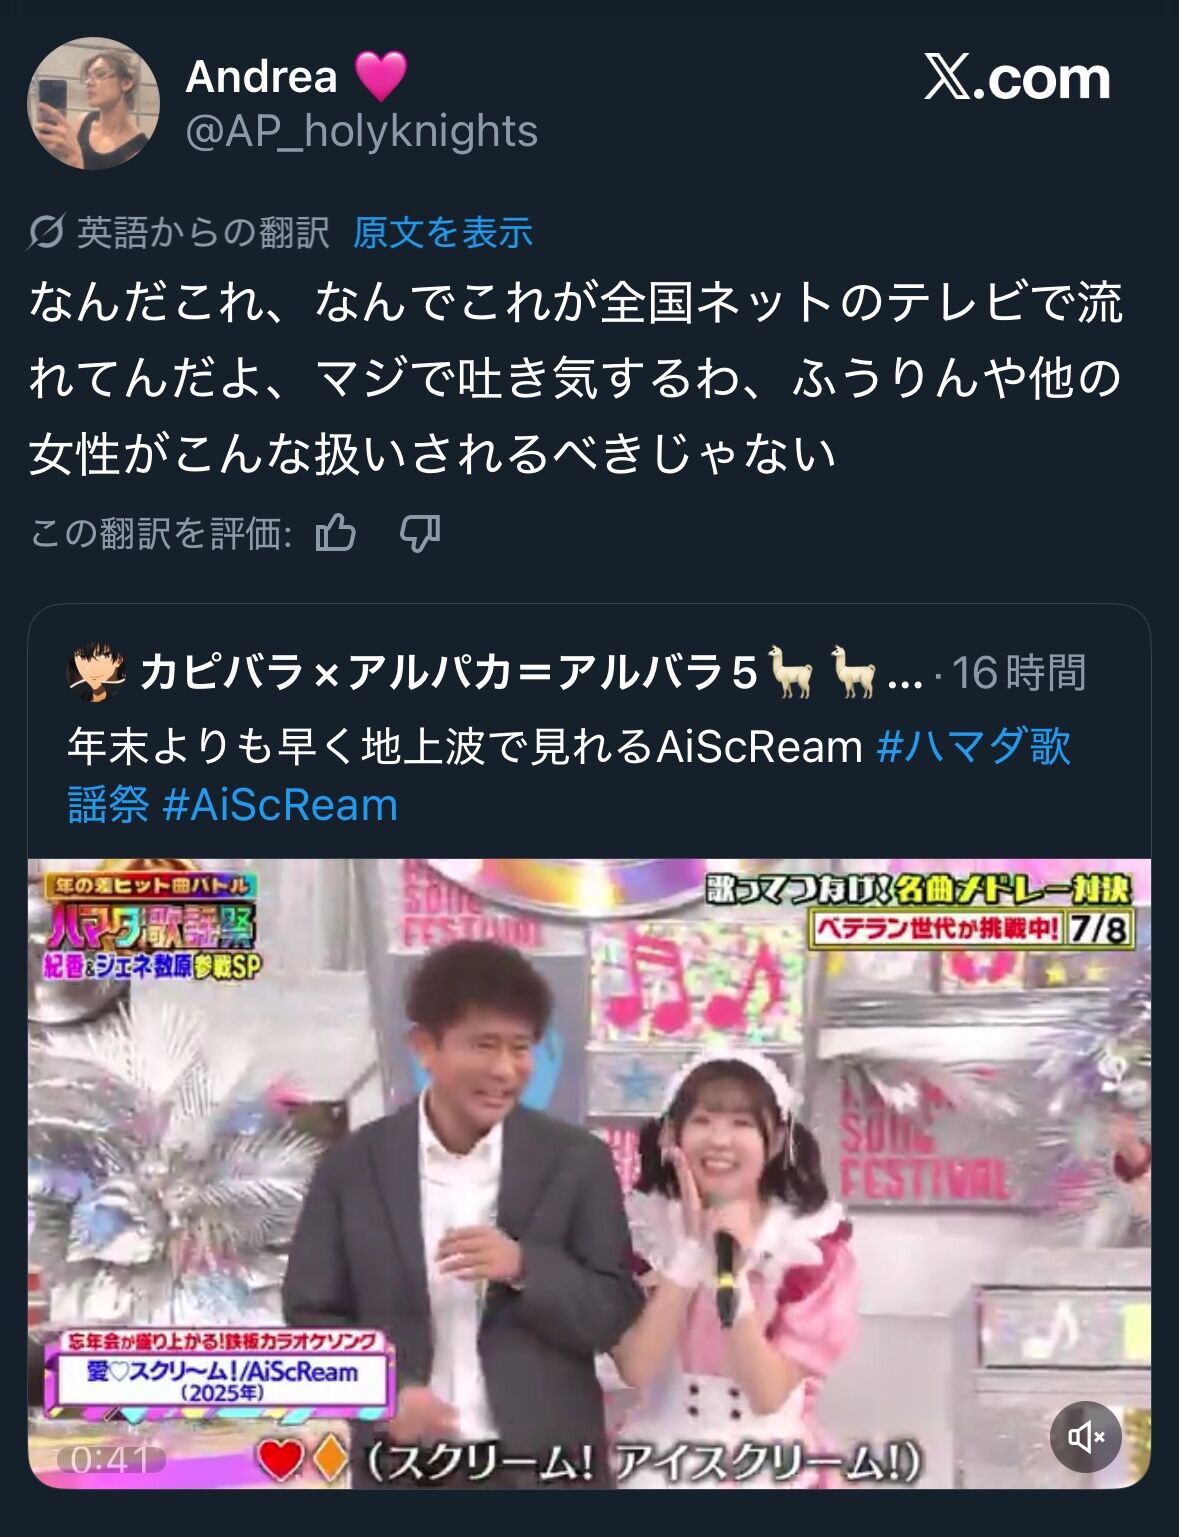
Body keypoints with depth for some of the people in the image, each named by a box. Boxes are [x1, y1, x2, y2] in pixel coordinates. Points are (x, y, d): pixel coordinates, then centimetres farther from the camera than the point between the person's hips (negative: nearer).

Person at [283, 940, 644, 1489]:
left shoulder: (578, 1162, -1)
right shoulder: (354, 1166, 0)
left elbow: (618, 1317, -2)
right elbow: (312, 1313, 4)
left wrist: (525, 1267, -19)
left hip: (545, 1469, 0)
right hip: (407, 1472, 1)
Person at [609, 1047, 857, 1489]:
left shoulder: (811, 1240, -5)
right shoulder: (641, 1228, -2)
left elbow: (770, 1393, -13)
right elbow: (635, 1369, -13)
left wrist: (732, 1277, -23)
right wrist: (691, 1253, -19)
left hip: (770, 1471, 0)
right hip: (659, 1468, 1)